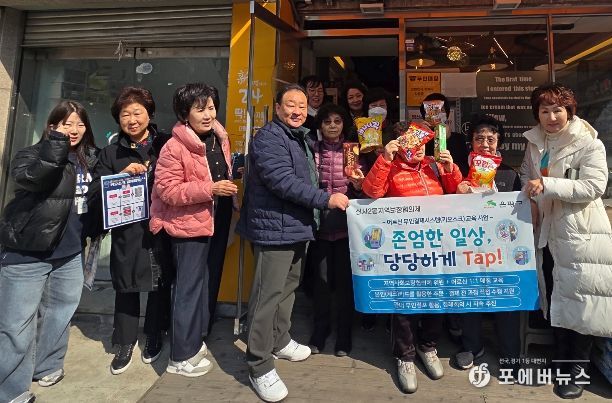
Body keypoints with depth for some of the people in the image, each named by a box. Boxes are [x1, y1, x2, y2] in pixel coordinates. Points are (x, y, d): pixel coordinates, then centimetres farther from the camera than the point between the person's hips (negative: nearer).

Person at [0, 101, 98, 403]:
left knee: (60, 313, 17)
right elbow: (28, 178, -31)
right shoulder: (32, 154, -9)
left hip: (69, 253, 6)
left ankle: (47, 366, 36)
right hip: (27, 253, -6)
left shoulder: (90, 158, 8)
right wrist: (56, 144, -30)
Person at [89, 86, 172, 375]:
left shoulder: (165, 145, 1)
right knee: (126, 287, 10)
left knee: (160, 284, 11)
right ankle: (125, 343, 29)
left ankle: (154, 337, 32)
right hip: (126, 232, 1)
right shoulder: (111, 153, 6)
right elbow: (96, 196, 0)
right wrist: (121, 176, -15)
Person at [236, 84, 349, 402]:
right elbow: (283, 181, -25)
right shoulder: (268, 137, -13)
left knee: (288, 287, 19)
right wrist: (326, 199, -24)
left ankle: (280, 341, 37)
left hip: (297, 226, 10)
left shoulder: (300, 138, 18)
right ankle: (259, 365, 6)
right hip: (274, 228, -10)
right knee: (268, 294, -6)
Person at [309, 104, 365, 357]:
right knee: (322, 279, 6)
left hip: (347, 224, 0)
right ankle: (320, 330, 26)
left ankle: (344, 336, 22)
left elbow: (364, 191, 4)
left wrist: (358, 184, -15)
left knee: (345, 279, 6)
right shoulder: (313, 151, 4)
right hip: (321, 224, 0)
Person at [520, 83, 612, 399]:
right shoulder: (535, 142, 7)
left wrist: (547, 185, -26)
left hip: (580, 235, -5)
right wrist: (530, 195, 3)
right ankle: (561, 357, 32)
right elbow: (526, 174, 21)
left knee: (578, 299, 3)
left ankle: (578, 368, 20)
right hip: (547, 232, 6)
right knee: (553, 299, 15)